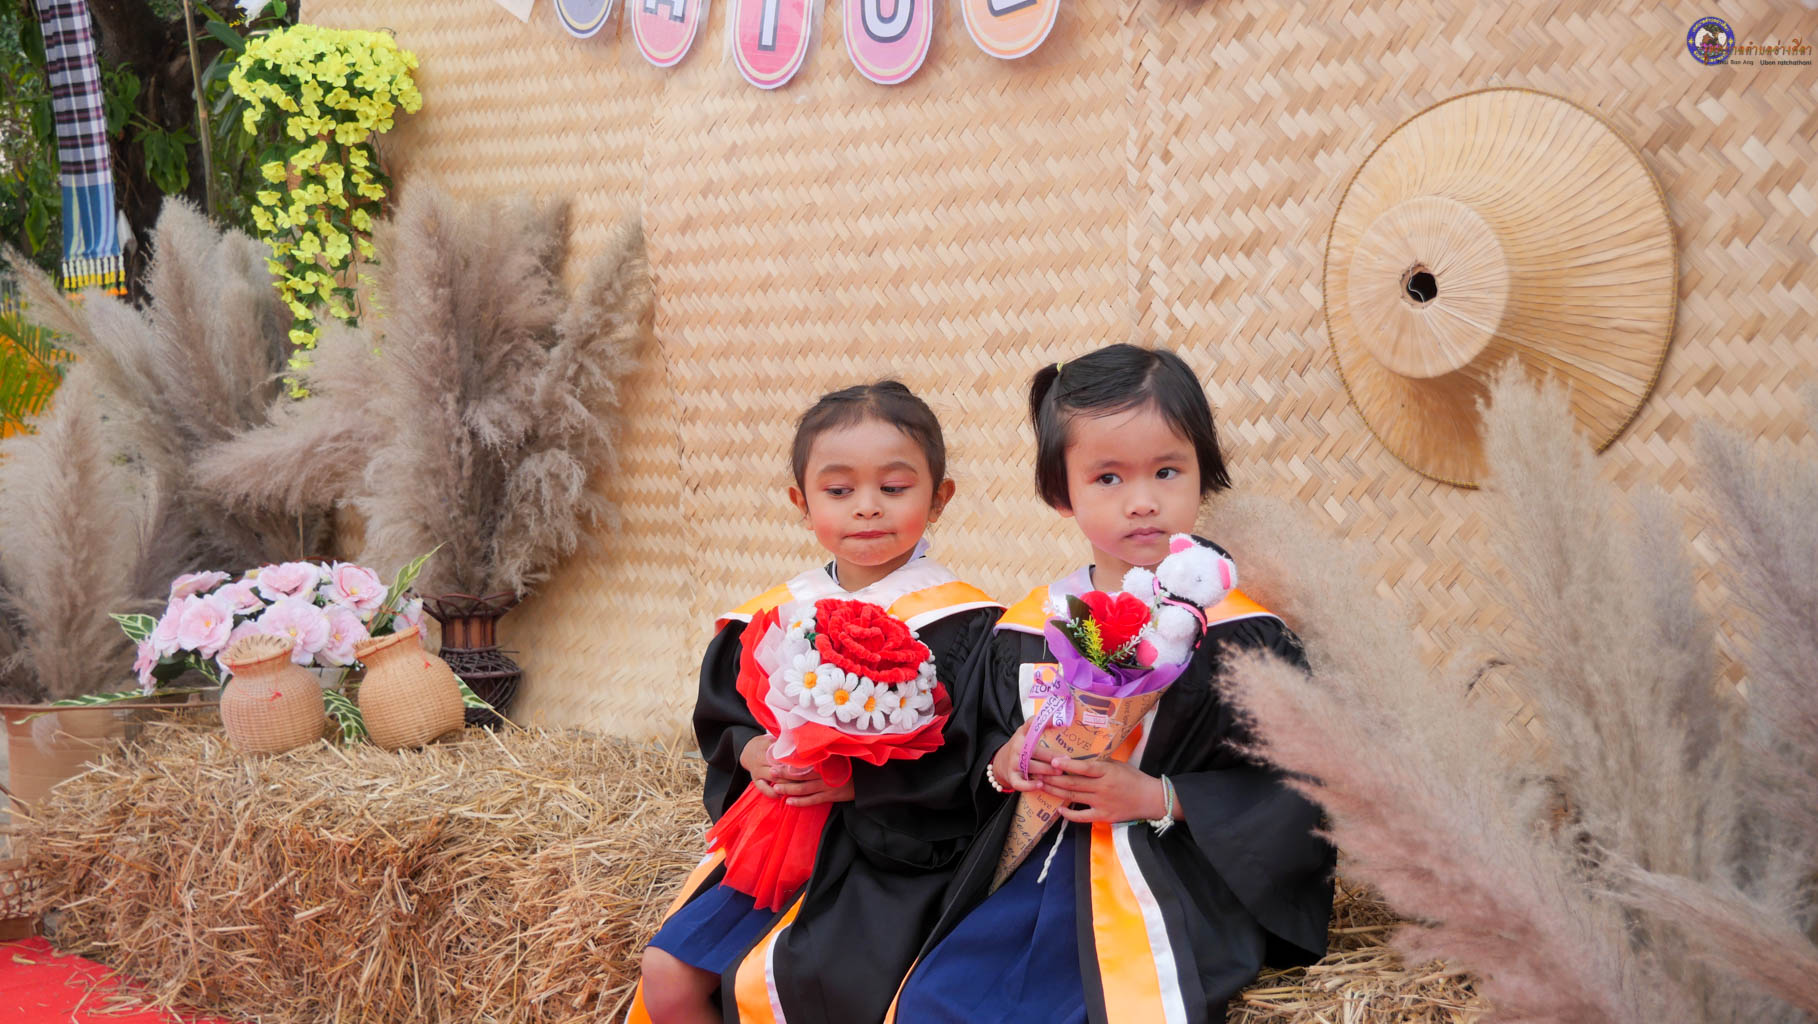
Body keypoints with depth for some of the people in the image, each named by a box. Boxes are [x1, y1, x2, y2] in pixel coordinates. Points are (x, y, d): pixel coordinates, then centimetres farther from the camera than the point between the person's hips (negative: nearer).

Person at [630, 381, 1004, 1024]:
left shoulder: (964, 626, -9)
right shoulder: (771, 619, 9)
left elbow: (975, 761, -15)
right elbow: (719, 722, 18)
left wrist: (858, 777, -21)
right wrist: (750, 751, -6)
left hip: (894, 855, -6)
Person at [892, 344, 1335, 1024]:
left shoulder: (1235, 629, -6)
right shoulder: (1030, 625, 11)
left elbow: (1292, 785, -9)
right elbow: (984, 733, 23)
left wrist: (1158, 798, -16)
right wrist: (1004, 761, -1)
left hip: (1174, 885, -5)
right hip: (1040, 861, 5)